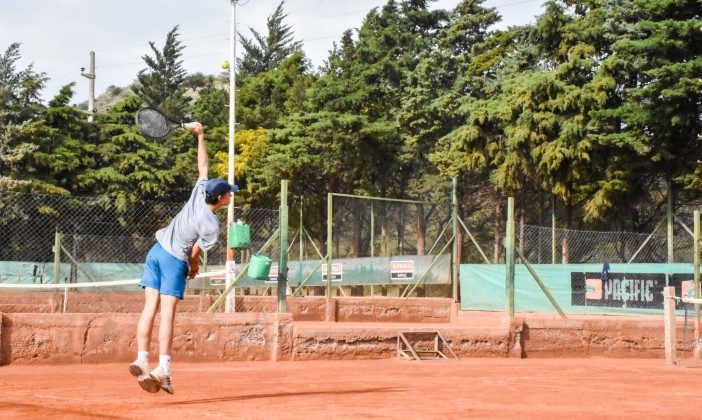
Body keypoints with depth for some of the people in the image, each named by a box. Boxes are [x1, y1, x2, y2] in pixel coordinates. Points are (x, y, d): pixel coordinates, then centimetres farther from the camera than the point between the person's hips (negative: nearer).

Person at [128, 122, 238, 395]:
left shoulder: (200, 191, -1)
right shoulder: (212, 226, -17)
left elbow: (203, 164, 11)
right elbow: (194, 254, -11)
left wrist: (200, 136, 15)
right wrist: (194, 269, 10)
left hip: (156, 251, 7)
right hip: (175, 260, -7)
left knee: (150, 307, 0)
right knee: (167, 313, -9)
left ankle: (142, 360, -8)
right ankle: (163, 369, -14)